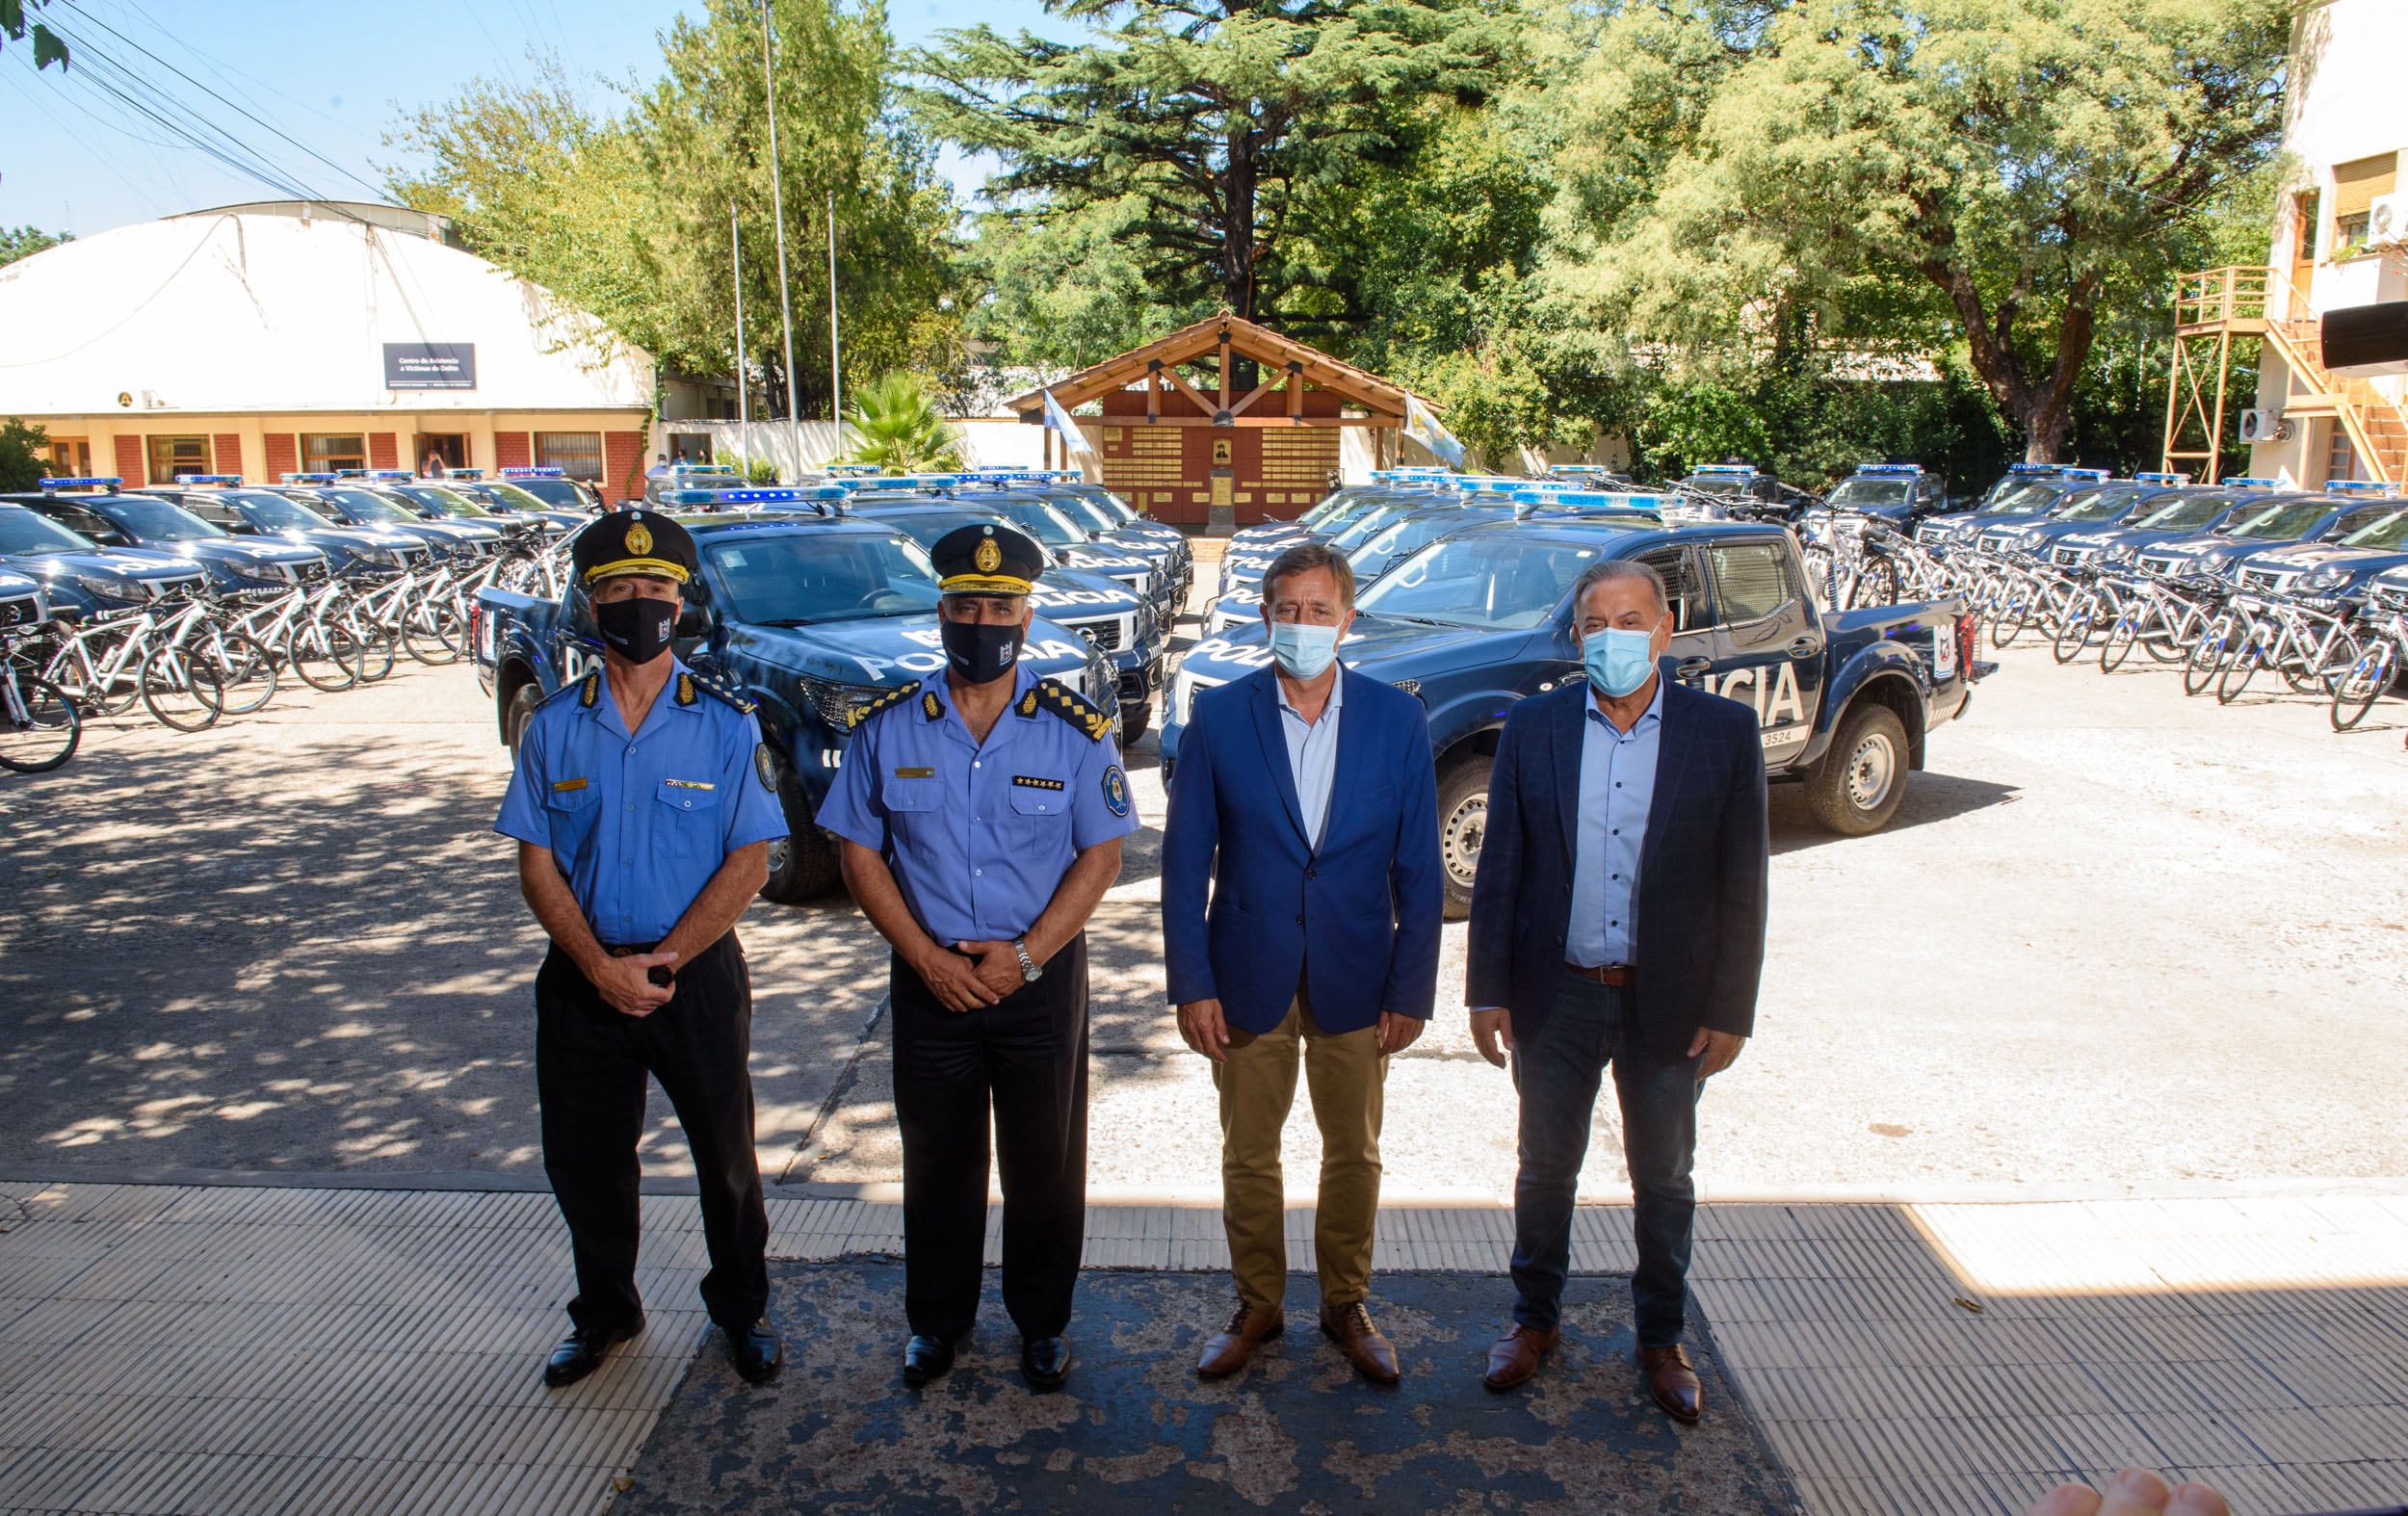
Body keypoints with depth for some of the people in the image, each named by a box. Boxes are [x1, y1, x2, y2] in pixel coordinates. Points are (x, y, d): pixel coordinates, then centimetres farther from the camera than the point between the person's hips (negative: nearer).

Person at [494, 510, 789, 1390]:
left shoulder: (726, 725, -5)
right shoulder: (556, 727, 2)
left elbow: (748, 862, -8)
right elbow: (536, 862, 0)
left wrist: (662, 961, -16)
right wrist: (601, 966, -13)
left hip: (698, 972, -2)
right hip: (582, 977, 3)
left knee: (725, 1153, 9)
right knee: (582, 1158, 13)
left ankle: (741, 1309, 30)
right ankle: (605, 1313, 35)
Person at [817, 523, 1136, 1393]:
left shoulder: (1073, 731, -4)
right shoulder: (889, 728, -1)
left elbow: (1102, 853, -4)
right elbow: (859, 851, 1)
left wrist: (1026, 954, -13)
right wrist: (927, 956, -9)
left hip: (1041, 979, -1)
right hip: (930, 982, 1)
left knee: (1045, 1160, 9)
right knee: (938, 1157, 13)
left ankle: (1043, 1322, 29)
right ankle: (937, 1319, 32)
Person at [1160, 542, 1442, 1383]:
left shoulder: (1396, 719, -4)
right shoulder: (1219, 716, -6)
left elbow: (1418, 869, -2)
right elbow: (1185, 861, -4)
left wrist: (1411, 991, -4)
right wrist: (1190, 985, -7)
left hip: (1355, 981, 1)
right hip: (1249, 980, 0)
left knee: (1355, 1153, 14)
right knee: (1248, 1154, 13)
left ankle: (1346, 1304, 35)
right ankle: (1257, 1306, 33)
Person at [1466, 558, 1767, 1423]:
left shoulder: (1724, 731, -5)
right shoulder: (1533, 727, -2)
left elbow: (1742, 884, -4)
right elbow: (1499, 867, -1)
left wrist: (1730, 1011, -6)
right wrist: (1489, 989, -4)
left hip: (1668, 1002, 0)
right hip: (1555, 996, 1)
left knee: (1664, 1181, 15)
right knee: (1546, 1171, 15)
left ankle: (1661, 1337, 35)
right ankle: (1536, 1319, 36)